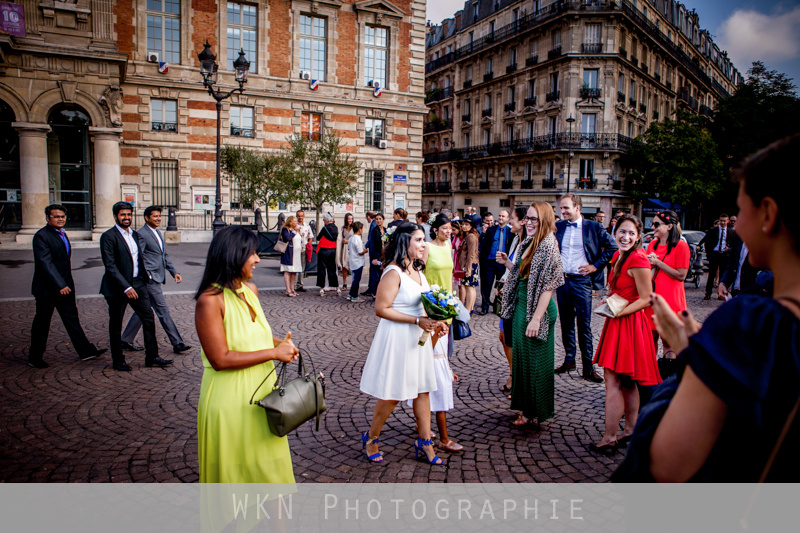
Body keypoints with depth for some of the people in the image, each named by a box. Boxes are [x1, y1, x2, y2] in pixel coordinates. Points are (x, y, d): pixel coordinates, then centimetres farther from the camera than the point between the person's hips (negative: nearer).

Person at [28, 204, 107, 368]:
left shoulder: (62, 234, 13)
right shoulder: (41, 236, -15)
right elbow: (46, 263, -23)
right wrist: (60, 285, -29)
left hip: (65, 286, 8)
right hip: (47, 288, -8)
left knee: (72, 318, 9)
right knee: (42, 323, 5)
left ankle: (85, 351, 13)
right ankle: (35, 358, 18)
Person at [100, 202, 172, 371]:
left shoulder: (134, 234, 12)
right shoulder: (108, 237, -12)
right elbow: (110, 266, -18)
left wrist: (145, 276, 13)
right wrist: (126, 287, -22)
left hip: (137, 284, 7)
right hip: (117, 287, -6)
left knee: (148, 318, 3)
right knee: (116, 325, 7)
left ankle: (152, 357, 11)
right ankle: (118, 361, 19)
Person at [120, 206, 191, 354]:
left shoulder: (158, 233, 18)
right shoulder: (141, 234, -10)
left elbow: (165, 255, 21)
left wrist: (174, 272, 12)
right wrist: (147, 275, -19)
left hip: (157, 278, 9)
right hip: (150, 279, -9)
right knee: (163, 311, -5)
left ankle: (126, 341, 24)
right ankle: (177, 343, -1)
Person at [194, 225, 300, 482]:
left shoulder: (250, 289, 4)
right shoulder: (210, 300, -20)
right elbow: (220, 359, -24)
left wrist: (280, 342, 0)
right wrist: (273, 352, -20)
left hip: (262, 391, 7)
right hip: (229, 397, -7)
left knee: (268, 459, 19)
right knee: (232, 468, 13)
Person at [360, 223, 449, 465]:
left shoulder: (417, 269, 8)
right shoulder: (393, 273, -19)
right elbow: (381, 309, -21)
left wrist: (435, 321, 1)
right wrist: (417, 320, -22)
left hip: (418, 337, 8)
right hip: (397, 339, -8)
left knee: (422, 389, 12)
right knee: (392, 394, 4)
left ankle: (425, 442, 25)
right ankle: (371, 439, 26)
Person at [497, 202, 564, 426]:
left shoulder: (548, 246, -16)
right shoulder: (528, 244, 9)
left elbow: (548, 286, -20)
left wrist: (536, 319, -22)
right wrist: (507, 263, 3)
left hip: (536, 309, -9)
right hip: (520, 307, 9)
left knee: (534, 360, 3)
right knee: (522, 356, 17)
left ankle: (534, 412, 20)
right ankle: (526, 407, 33)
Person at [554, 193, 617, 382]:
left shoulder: (593, 227, -3)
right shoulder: (558, 226, 7)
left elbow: (612, 247, 1)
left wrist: (596, 265, -3)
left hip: (582, 281, -4)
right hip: (562, 280, 4)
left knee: (584, 325, -2)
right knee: (566, 323, 12)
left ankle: (588, 367, 6)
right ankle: (569, 360, 24)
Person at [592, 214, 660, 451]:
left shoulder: (638, 259, -17)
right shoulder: (618, 256, 10)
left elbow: (646, 299, -17)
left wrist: (619, 312, -23)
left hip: (629, 324, -9)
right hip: (618, 323, 9)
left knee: (613, 382, -6)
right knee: (626, 382, 16)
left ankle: (609, 438, 2)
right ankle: (630, 430, 27)